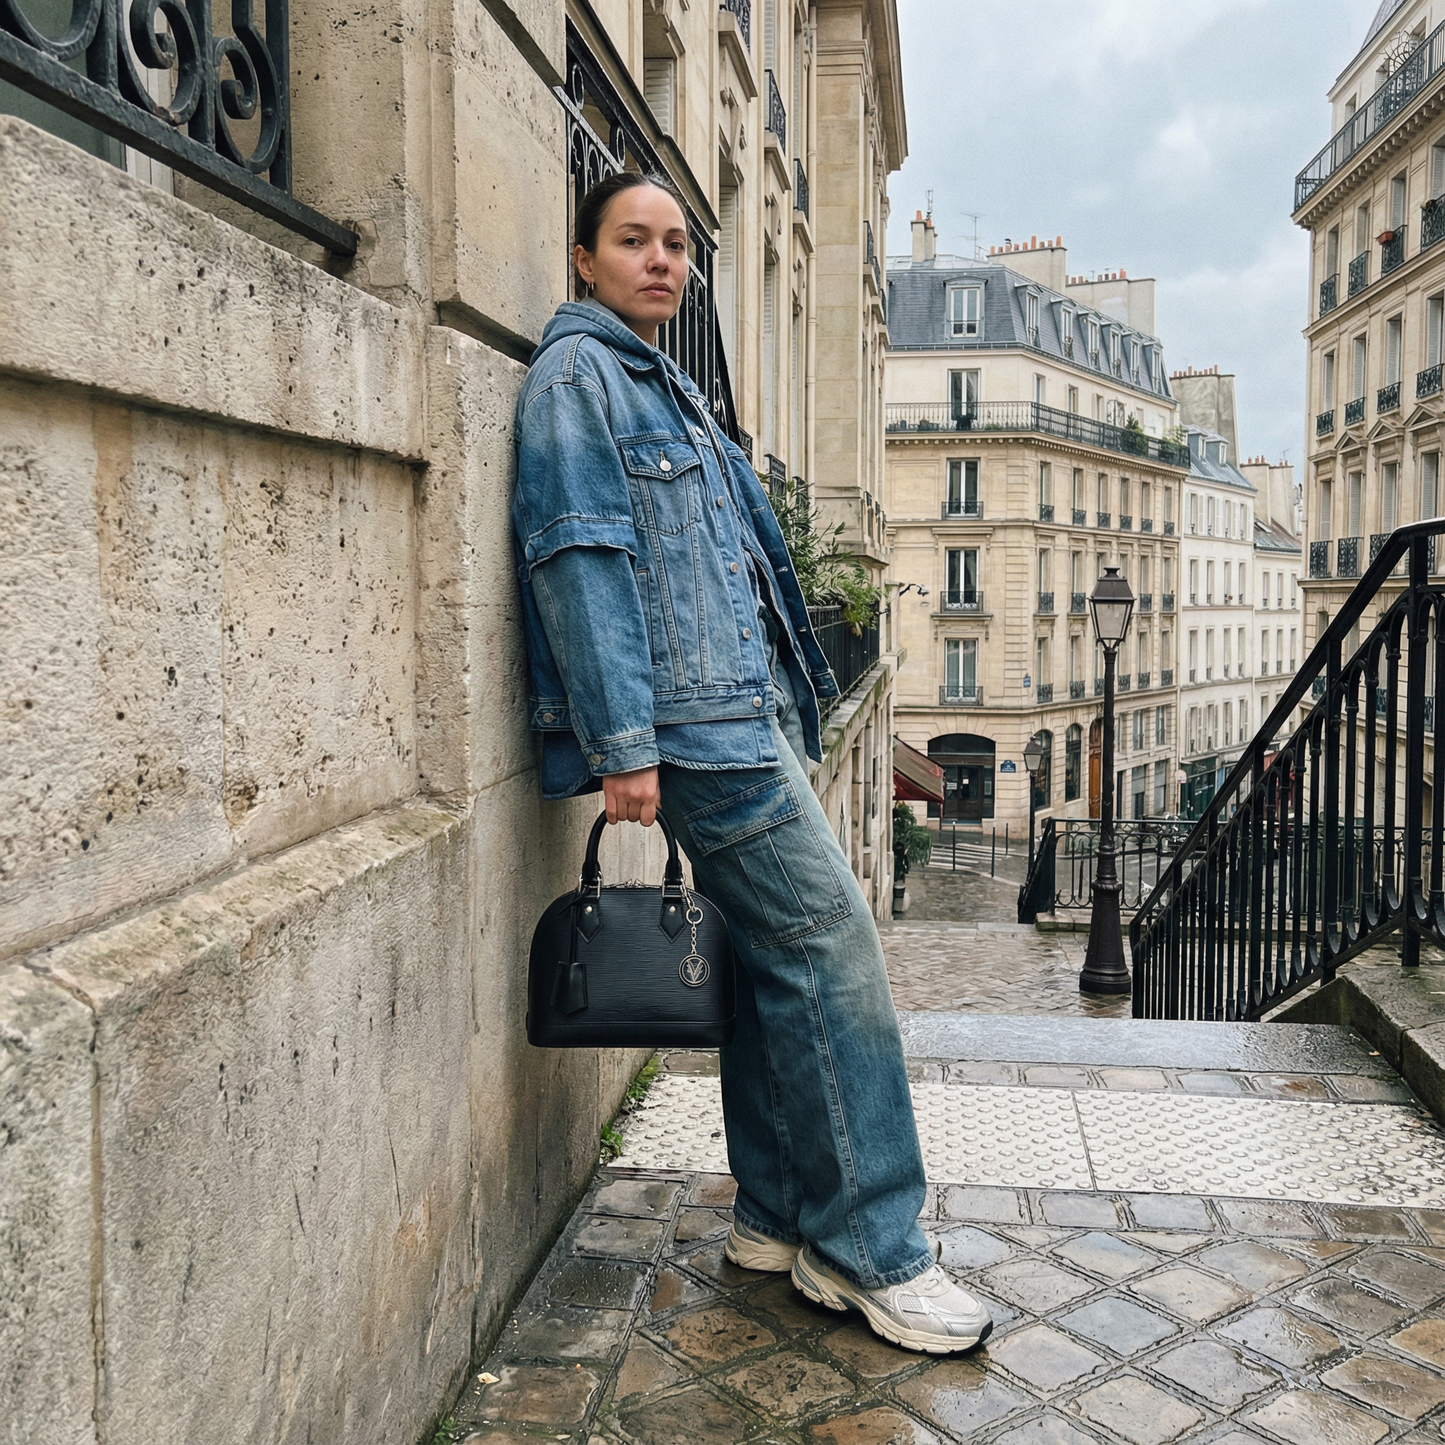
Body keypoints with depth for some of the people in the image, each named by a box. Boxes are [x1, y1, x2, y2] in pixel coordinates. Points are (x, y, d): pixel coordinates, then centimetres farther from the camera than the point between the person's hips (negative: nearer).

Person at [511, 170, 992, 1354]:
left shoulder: (664, 385, 25)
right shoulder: (577, 374, -4)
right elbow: (581, 560, -15)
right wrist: (623, 742, -21)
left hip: (745, 711, 10)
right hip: (693, 718, -10)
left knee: (777, 957, 11)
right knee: (831, 940, -10)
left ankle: (780, 1215, 22)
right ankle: (871, 1246, 0)